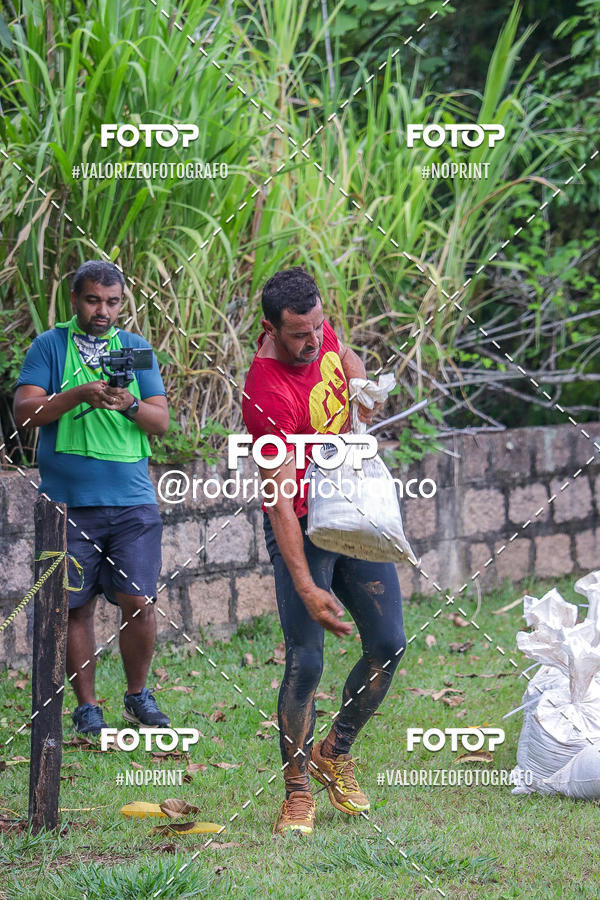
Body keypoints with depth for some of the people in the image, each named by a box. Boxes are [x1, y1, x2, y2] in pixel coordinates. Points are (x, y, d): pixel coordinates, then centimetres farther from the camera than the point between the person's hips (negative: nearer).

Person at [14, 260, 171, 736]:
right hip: (68, 501, -1)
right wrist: (79, 395, -20)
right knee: (77, 606, 2)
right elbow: (25, 412, -7)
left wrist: (130, 405, -15)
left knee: (138, 602, -5)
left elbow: (161, 420, 6)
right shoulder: (49, 347, 5)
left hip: (131, 500, 1)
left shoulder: (137, 348, 11)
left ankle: (138, 694, 15)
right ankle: (86, 706, 13)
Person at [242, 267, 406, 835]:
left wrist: (363, 398, 1)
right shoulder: (267, 394, -27)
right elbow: (279, 499, -30)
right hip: (303, 531, -7)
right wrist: (306, 588, -35)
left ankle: (334, 752, 24)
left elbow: (345, 358, 21)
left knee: (388, 645, 3)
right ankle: (297, 792, 1)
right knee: (305, 663, -12)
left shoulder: (319, 332, -6)